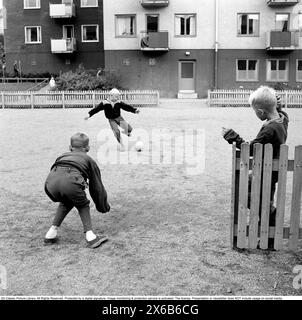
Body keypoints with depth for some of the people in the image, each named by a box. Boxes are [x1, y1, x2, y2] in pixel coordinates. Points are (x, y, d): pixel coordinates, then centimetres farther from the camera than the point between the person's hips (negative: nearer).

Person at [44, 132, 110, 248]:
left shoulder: (62, 156, 39)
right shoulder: (88, 160, 30)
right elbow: (97, 186, 33)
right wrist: (104, 206, 44)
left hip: (50, 182, 4)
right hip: (70, 181, -4)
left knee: (65, 203, 31)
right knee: (83, 205, 22)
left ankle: (51, 233, 28)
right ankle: (90, 235, 11)